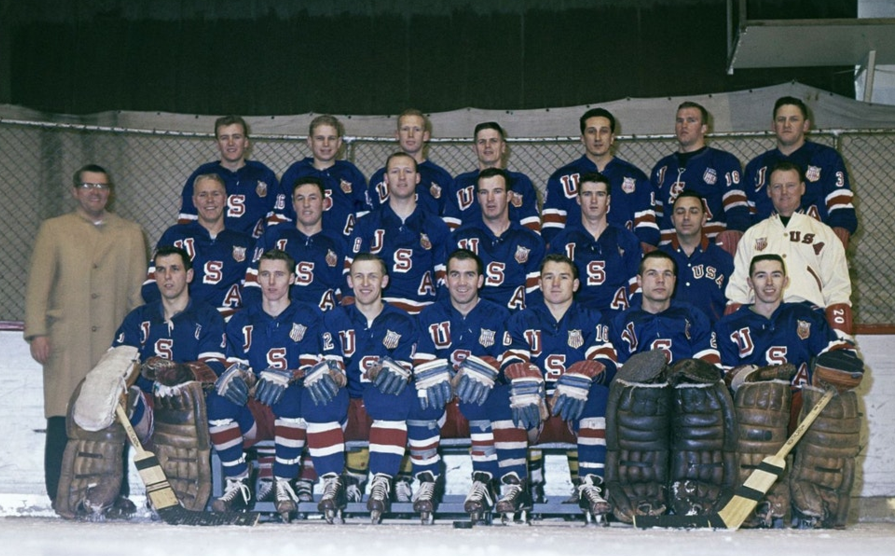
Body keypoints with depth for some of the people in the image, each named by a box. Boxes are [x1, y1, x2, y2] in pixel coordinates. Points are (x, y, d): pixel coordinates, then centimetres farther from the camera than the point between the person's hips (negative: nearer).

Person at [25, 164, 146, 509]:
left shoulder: (131, 234, 16)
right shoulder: (54, 230, 14)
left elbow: (138, 291, 12)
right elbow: (38, 284, 7)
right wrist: (36, 332, -4)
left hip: (115, 343, 1)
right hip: (66, 344, -1)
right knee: (62, 422, -5)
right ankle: (60, 502, 2)